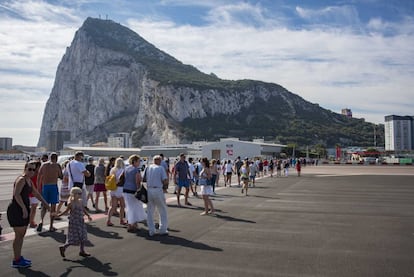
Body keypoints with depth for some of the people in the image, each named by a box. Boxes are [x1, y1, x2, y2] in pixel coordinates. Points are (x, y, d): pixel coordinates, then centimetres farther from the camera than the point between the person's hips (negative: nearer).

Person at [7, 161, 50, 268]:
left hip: (23, 210, 10)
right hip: (16, 210, -10)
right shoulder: (21, 179, -15)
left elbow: (36, 193, 25)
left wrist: (45, 203, 28)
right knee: (19, 235, -3)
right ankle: (16, 261, 6)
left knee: (22, 235, 16)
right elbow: (16, 194, -26)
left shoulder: (29, 181, 14)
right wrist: (24, 208, -28)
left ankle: (18, 257, 27)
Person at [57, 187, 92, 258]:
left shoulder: (80, 201, 4)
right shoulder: (71, 203, -14)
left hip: (80, 222, 7)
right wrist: (58, 215, -7)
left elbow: (84, 209, 13)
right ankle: (63, 247, 17)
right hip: (74, 222, -7)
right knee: (74, 238, -3)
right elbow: (66, 211, -4)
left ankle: (82, 251, 22)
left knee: (83, 237, 10)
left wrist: (88, 215, 5)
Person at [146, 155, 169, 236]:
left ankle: (151, 231, 14)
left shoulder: (148, 168, 8)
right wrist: (164, 188, 6)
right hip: (158, 190, -4)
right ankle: (163, 230, 11)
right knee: (162, 210, 9)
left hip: (149, 190, 4)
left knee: (150, 211, 11)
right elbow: (165, 180, -10)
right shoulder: (160, 168, -3)